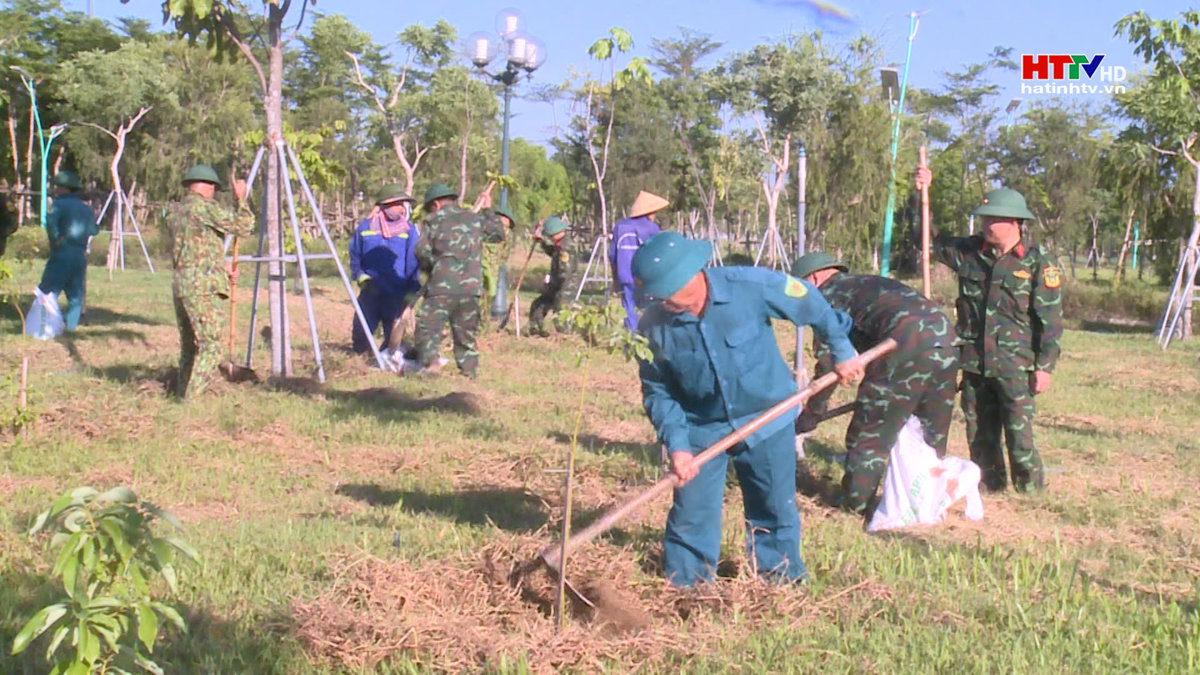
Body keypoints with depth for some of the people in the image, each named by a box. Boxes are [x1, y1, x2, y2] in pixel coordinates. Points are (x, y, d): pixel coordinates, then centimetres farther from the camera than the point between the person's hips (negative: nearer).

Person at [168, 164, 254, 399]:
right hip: (204, 288, -9)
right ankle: (191, 401, -12)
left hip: (180, 285, 9)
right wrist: (241, 199, 5)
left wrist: (221, 272, 25)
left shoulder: (175, 212, 17)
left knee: (189, 347, 15)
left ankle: (182, 395, 18)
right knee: (210, 346, -7)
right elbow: (243, 227, -9)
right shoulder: (205, 207, -8)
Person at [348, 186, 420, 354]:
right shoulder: (364, 228, 7)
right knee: (360, 336, -1)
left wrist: (412, 291, -5)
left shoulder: (409, 231, 2)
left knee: (393, 339, 2)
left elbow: (414, 264, 2)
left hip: (397, 296, -1)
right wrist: (361, 276, 3)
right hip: (370, 293, 1)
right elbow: (355, 258, 18)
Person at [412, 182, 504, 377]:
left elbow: (422, 251, -2)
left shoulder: (435, 220, 5)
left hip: (443, 284, -4)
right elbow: (498, 233, 30)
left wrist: (429, 266, 18)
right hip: (471, 286, 5)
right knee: (466, 331, 15)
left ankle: (430, 362, -23)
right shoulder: (475, 219, 16)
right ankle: (470, 367, 15)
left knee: (427, 325, -6)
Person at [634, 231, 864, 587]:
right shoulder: (654, 326, -18)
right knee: (691, 519, 1)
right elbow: (657, 391, -8)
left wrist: (842, 351, 3)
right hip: (701, 430, 1)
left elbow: (809, 303, -7)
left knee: (776, 513, 12)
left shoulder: (751, 286, -24)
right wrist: (676, 445, -20)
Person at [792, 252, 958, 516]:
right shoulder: (870, 283, 36)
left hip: (906, 345, -8)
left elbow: (828, 361, 7)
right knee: (932, 435, 20)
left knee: (868, 435, 5)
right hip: (945, 336, 8)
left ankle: (855, 506, 13)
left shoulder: (828, 294, 12)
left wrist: (811, 413, 15)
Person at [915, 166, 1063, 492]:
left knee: (1020, 437, -5)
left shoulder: (1037, 264, -5)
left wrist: (1045, 366, -11)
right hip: (974, 364, 5)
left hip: (1015, 367, -5)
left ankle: (1032, 494, 8)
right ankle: (989, 489, 26)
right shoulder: (968, 252, 7)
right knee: (979, 436, 12)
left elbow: (1051, 320, -6)